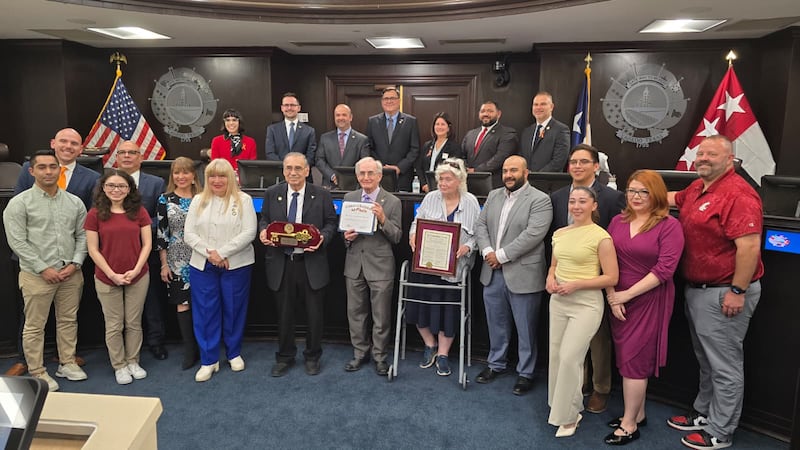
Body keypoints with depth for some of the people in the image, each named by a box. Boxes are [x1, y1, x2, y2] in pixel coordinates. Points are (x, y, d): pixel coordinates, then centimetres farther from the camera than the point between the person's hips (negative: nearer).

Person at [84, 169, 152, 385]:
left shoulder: (139, 212, -1)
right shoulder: (95, 214, -5)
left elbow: (147, 244, -1)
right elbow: (93, 249, -5)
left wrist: (136, 270, -11)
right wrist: (112, 274, -11)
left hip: (138, 277, 1)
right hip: (107, 279, -1)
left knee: (134, 323, 12)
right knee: (114, 325, 11)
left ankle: (133, 362, 28)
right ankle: (119, 366, 25)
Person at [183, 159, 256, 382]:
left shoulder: (243, 200, -1)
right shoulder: (198, 201, 8)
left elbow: (249, 233, -9)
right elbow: (189, 234, 3)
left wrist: (222, 252, -15)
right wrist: (209, 253, -12)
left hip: (236, 265, -2)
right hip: (202, 266, 2)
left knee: (234, 310, 8)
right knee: (205, 312, 5)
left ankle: (234, 353, 27)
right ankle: (209, 360, 17)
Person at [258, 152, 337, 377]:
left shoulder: (322, 195, 0)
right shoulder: (272, 194, 6)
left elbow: (330, 223, 3)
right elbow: (264, 220, 13)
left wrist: (322, 238, -17)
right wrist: (263, 232, -9)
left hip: (311, 263, -1)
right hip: (281, 263, 2)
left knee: (314, 314, 8)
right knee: (284, 314, 13)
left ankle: (312, 357, 29)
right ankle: (284, 357, 31)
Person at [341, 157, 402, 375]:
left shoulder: (392, 202, -5)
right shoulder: (349, 198, 6)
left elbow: (396, 237, -7)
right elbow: (343, 226, 14)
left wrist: (383, 219, -22)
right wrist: (346, 236, -8)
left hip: (380, 265, -3)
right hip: (354, 264, 4)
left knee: (381, 316, 6)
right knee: (355, 312, 14)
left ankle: (380, 356, 23)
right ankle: (360, 352, 31)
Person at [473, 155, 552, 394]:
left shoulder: (540, 200, -9)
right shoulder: (493, 196, 11)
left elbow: (533, 234, -19)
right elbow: (481, 226, 9)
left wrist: (501, 255, -18)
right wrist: (487, 251, -9)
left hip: (522, 275, -6)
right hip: (492, 273, 6)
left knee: (525, 328, 7)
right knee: (496, 324, 19)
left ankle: (525, 373, 23)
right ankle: (496, 363, 36)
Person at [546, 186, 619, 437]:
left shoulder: (601, 237, -12)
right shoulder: (559, 234, 7)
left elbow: (611, 278, -12)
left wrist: (576, 284, -18)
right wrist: (550, 279, -2)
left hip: (586, 303, -6)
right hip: (558, 300, 7)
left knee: (570, 358, -8)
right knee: (556, 356, 12)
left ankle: (569, 415, 11)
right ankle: (560, 407, 31)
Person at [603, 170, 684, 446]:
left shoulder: (669, 226, -10)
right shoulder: (618, 221, 6)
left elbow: (664, 269, -17)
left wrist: (627, 294, -17)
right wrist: (612, 296, -7)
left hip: (650, 301, -5)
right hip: (619, 301, 5)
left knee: (634, 359, -1)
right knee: (627, 358, 12)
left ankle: (629, 425, 12)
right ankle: (637, 413, 30)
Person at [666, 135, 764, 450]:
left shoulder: (737, 193, -19)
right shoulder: (698, 188, 10)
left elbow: (750, 245, -25)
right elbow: (674, 199, 33)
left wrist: (738, 291, -23)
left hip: (725, 293, -9)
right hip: (697, 290, 9)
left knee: (725, 365, 5)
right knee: (706, 361, 21)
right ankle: (703, 413, 36)